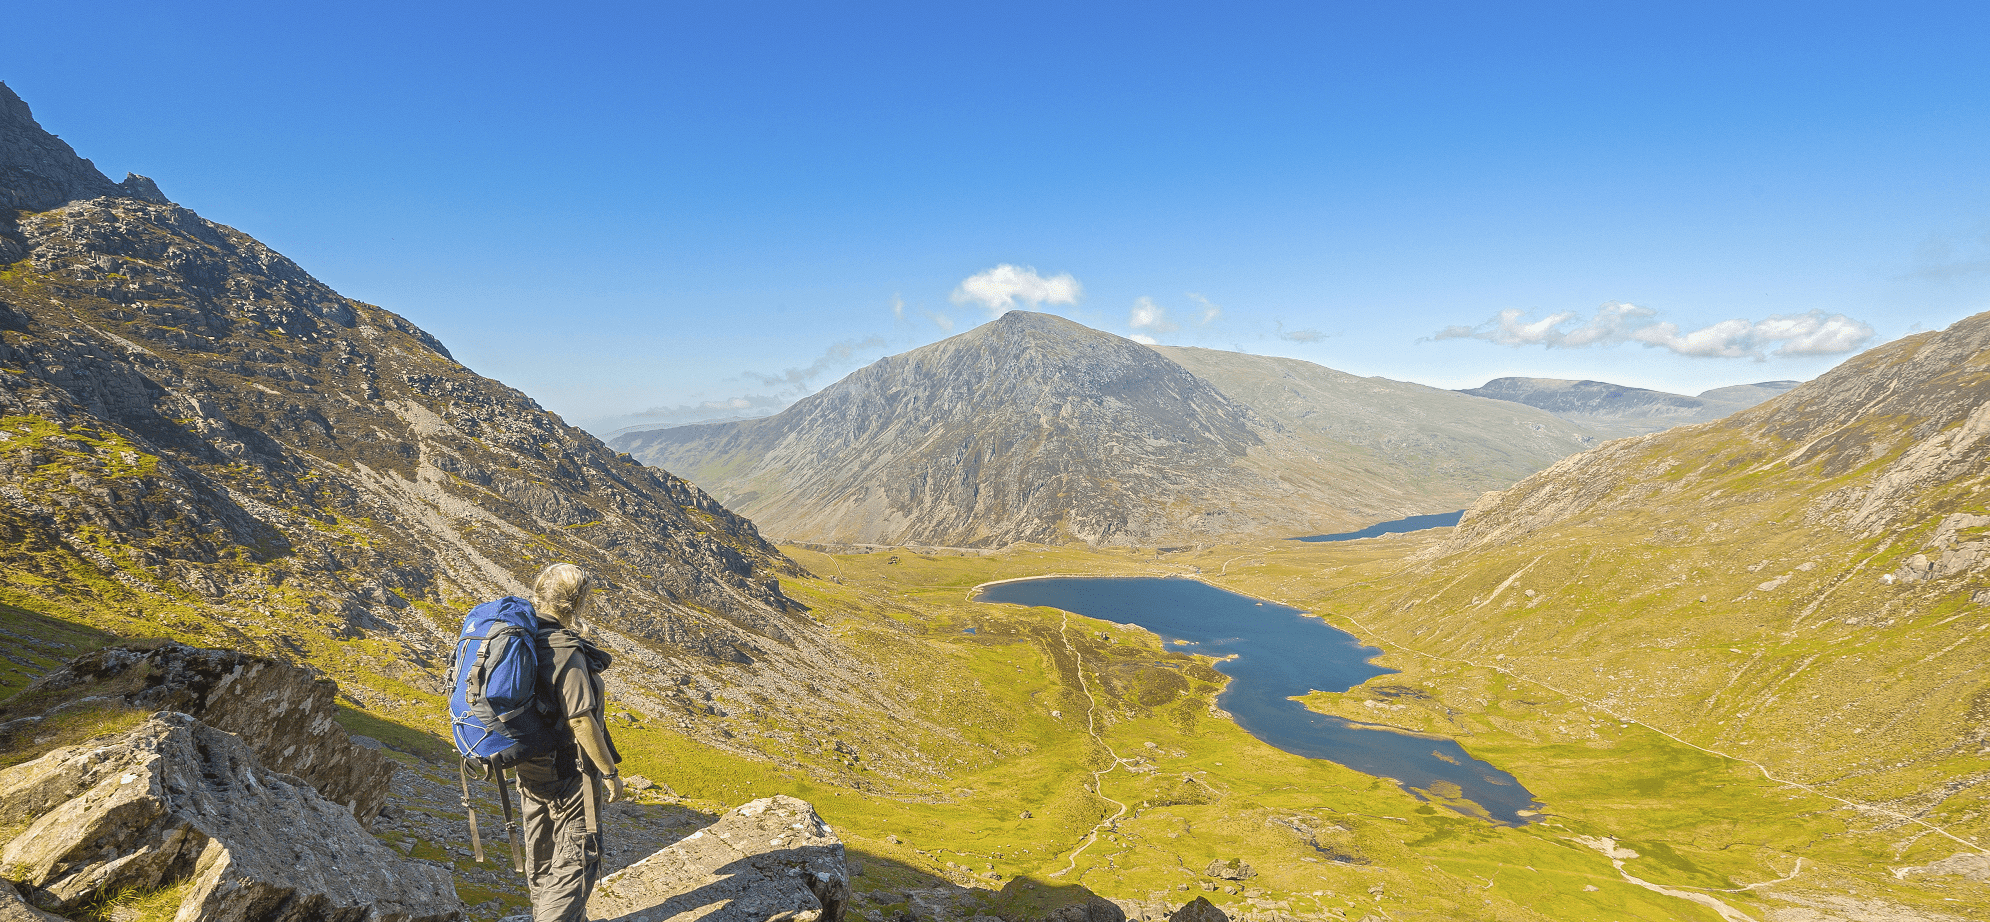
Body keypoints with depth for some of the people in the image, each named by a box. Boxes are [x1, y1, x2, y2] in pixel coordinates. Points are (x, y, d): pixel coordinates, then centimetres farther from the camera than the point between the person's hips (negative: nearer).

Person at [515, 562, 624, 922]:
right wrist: (611, 772, -15)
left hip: (529, 769, 9)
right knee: (577, 859, 3)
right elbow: (580, 720, -25)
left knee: (542, 856, 23)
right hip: (568, 771, -9)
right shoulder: (567, 653, -25)